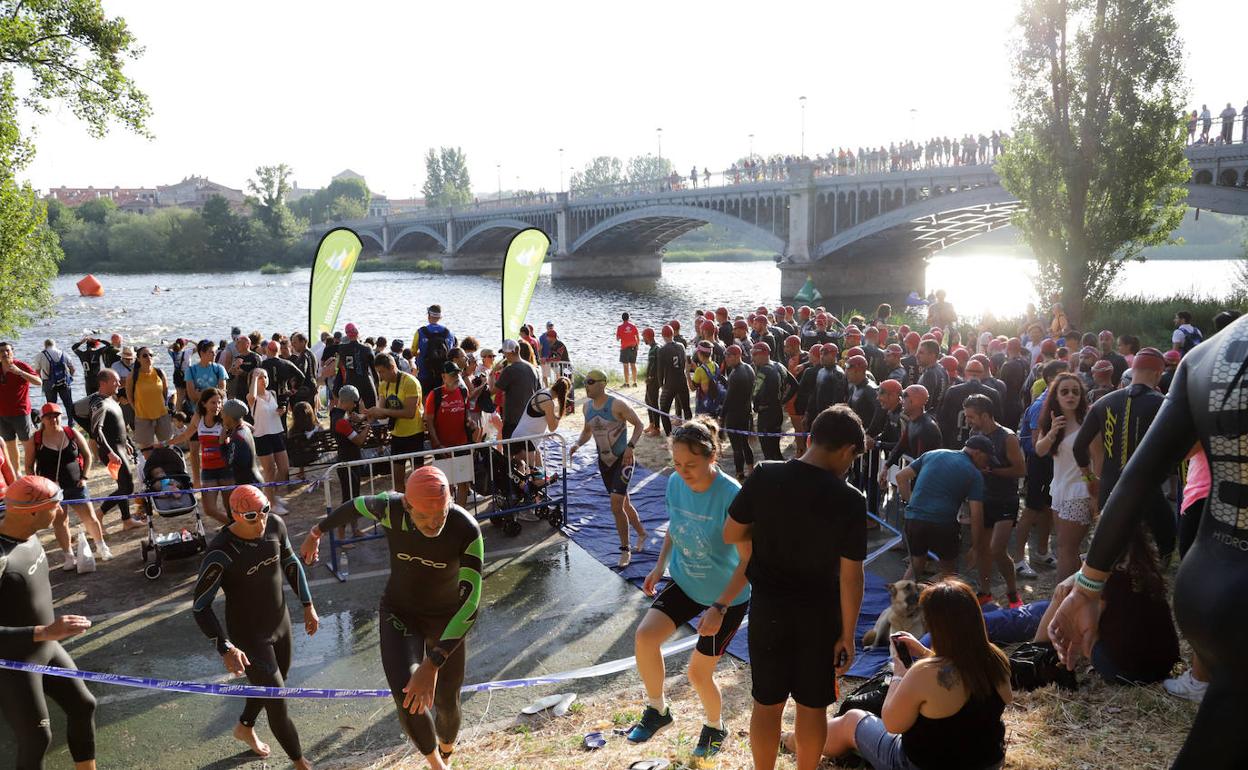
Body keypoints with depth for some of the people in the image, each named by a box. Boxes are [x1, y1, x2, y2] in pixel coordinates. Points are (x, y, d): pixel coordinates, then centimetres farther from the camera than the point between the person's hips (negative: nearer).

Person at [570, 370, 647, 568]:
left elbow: (638, 425, -11)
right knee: (623, 503, 18)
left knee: (616, 506, -16)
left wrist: (630, 446, -24)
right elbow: (587, 431, 16)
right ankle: (641, 533, 41)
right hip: (604, 461, 7)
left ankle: (625, 550, -2)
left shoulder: (617, 405, -18)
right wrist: (578, 444, -3)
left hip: (623, 459, -7)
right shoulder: (587, 407, 2)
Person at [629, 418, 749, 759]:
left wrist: (719, 608, -29)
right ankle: (657, 710, 11)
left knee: (698, 672, 4)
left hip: (727, 595, -5)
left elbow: (748, 559, -24)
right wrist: (659, 567, -2)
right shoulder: (675, 483, -11)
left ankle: (714, 727, 37)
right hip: (685, 583, 5)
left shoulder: (731, 496, -29)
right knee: (645, 636, -15)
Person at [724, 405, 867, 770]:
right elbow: (850, 576, -14)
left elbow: (730, 534, -4)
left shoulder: (763, 476, -13)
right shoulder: (850, 500, -18)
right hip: (818, 614, -1)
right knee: (812, 704, 18)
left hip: (767, 607, 2)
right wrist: (847, 634, -4)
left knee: (767, 701, 17)